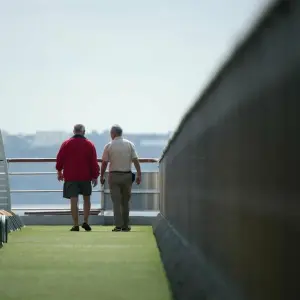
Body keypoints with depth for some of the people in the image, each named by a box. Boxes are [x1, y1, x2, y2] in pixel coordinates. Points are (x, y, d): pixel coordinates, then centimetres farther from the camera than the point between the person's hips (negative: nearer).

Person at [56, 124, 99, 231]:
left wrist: (59, 171, 15)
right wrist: (95, 176, 3)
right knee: (86, 199, 15)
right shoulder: (89, 145, 1)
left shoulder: (66, 144, 0)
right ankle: (85, 222, 5)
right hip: (86, 177, 1)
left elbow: (60, 159, 1)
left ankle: (76, 225, -3)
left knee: (74, 200, -2)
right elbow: (94, 162, -1)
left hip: (70, 177, -1)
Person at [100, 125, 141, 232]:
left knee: (116, 201, 1)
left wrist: (101, 176, 8)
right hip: (127, 175, 2)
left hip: (114, 175, -2)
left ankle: (118, 225, -6)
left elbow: (104, 163, -2)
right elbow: (136, 160, -3)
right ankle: (125, 226, 13)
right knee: (125, 201, 12)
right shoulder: (129, 144, 2)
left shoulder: (109, 146, -3)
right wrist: (139, 175, 0)